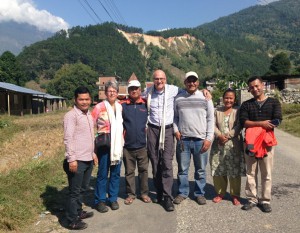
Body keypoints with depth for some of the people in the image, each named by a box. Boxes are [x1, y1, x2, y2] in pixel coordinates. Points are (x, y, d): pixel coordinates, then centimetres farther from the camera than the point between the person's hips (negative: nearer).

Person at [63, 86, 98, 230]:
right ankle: (72, 221, 17)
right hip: (77, 160, -8)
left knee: (82, 189, 21)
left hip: (88, 159, 8)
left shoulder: (88, 114, 13)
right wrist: (71, 159, -22)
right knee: (74, 191, 4)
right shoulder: (71, 115, -14)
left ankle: (78, 212, 38)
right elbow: (68, 139, -19)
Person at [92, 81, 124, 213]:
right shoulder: (99, 107, -6)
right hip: (104, 143, -4)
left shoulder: (120, 107, 8)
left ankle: (113, 198, 25)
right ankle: (100, 200, 17)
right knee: (103, 173, 2)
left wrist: (122, 140, 9)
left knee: (116, 172, 11)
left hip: (118, 143, 4)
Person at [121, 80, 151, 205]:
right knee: (129, 171, 11)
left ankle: (144, 193, 24)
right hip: (127, 145, 0)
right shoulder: (123, 105, 0)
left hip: (142, 145, 0)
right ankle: (130, 194, 24)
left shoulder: (146, 104, 1)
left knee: (143, 170, 10)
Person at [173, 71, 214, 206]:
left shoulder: (205, 98, 2)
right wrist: (175, 130, -2)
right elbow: (174, 117, 13)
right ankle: (182, 192, 24)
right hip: (183, 139, 1)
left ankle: (200, 193, 24)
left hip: (201, 140, 0)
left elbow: (210, 119, 1)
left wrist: (209, 138, -5)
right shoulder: (178, 98, 6)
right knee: (182, 169, 9)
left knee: (201, 169, 9)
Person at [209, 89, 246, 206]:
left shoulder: (237, 112, 3)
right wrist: (219, 136, -14)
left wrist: (227, 136, -18)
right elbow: (213, 125, 2)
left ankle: (235, 195, 15)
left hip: (233, 145, -2)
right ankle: (220, 193, 22)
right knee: (218, 170, 6)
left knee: (234, 171, 1)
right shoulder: (217, 111, 11)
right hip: (218, 145, 3)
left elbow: (238, 127, -7)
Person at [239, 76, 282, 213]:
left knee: (266, 173, 6)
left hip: (267, 142, -1)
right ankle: (252, 199, 18)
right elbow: (244, 122, -5)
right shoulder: (246, 104, 8)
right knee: (251, 173, 7)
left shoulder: (273, 102, 6)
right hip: (250, 142, 1)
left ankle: (265, 200, 18)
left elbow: (277, 121, -8)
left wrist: (254, 126, -12)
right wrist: (261, 123, -19)